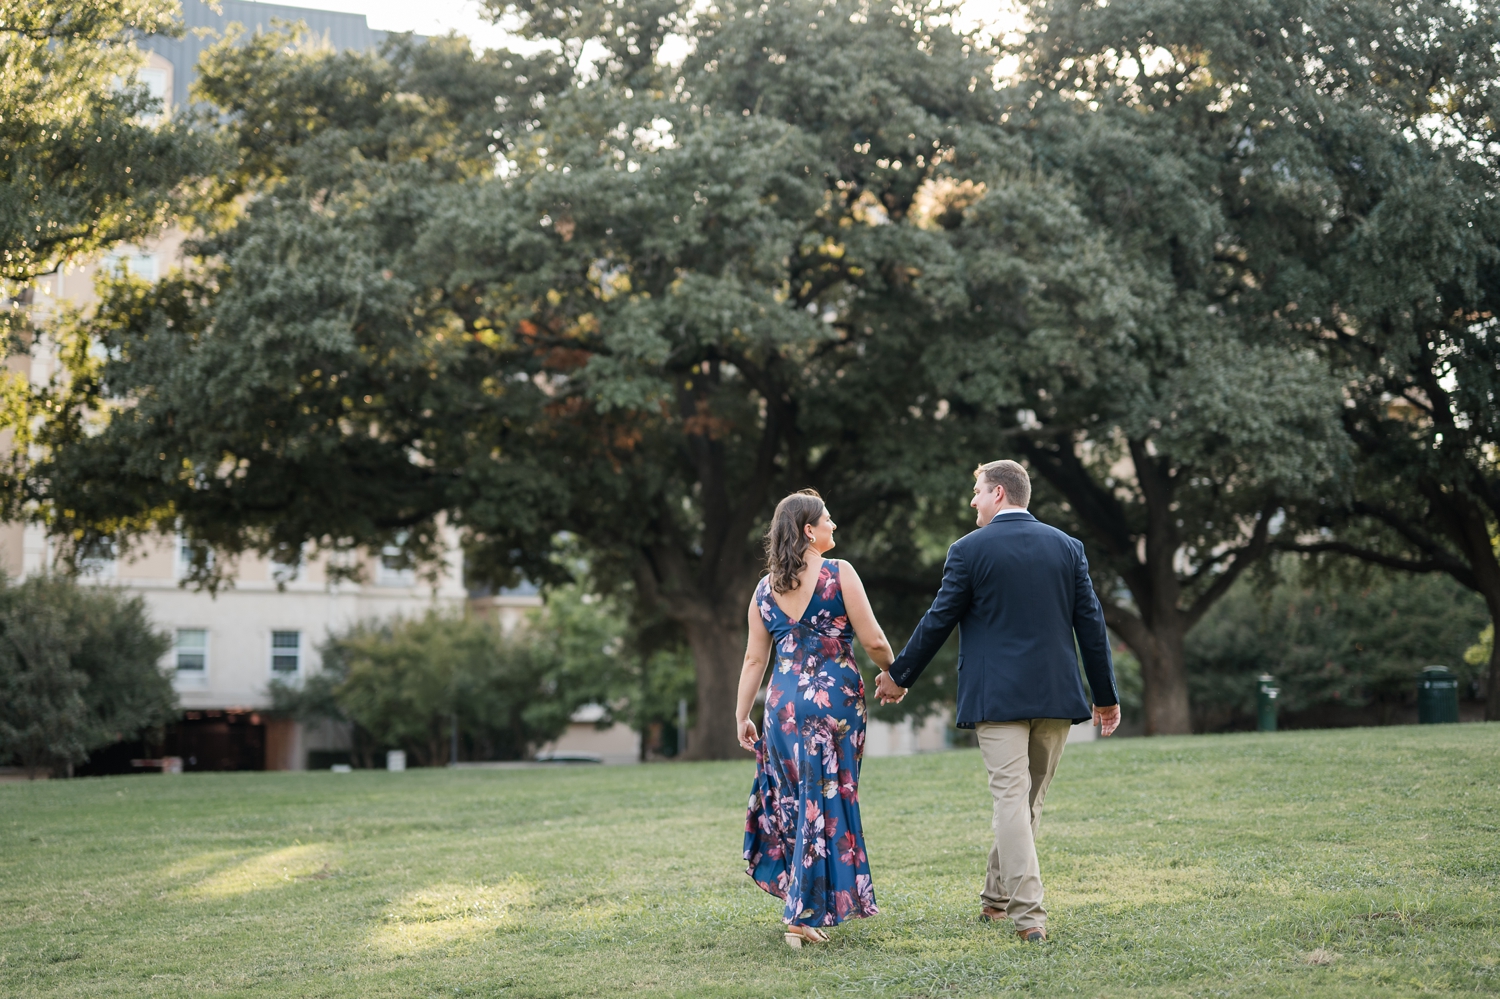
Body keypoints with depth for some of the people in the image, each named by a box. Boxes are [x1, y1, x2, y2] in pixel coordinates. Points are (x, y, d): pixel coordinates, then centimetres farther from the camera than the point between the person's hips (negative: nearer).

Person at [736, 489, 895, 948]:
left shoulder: (765, 588, 7)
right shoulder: (839, 574, -6)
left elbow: (755, 659, 8)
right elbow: (873, 641, -7)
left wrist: (742, 715, 14)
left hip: (784, 703, 4)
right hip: (835, 699, -4)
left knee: (793, 801, 15)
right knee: (826, 803, 2)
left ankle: (800, 905, 21)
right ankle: (805, 914, 2)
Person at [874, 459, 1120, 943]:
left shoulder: (970, 549, -4)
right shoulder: (1067, 546, 7)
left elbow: (938, 621, -1)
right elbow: (1091, 623, 7)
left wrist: (899, 676, 12)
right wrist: (1106, 696, 13)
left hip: (998, 697, -4)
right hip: (1056, 694, 4)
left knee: (1011, 798, -4)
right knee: (1029, 799, 14)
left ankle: (1028, 915, -10)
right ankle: (997, 898, 27)